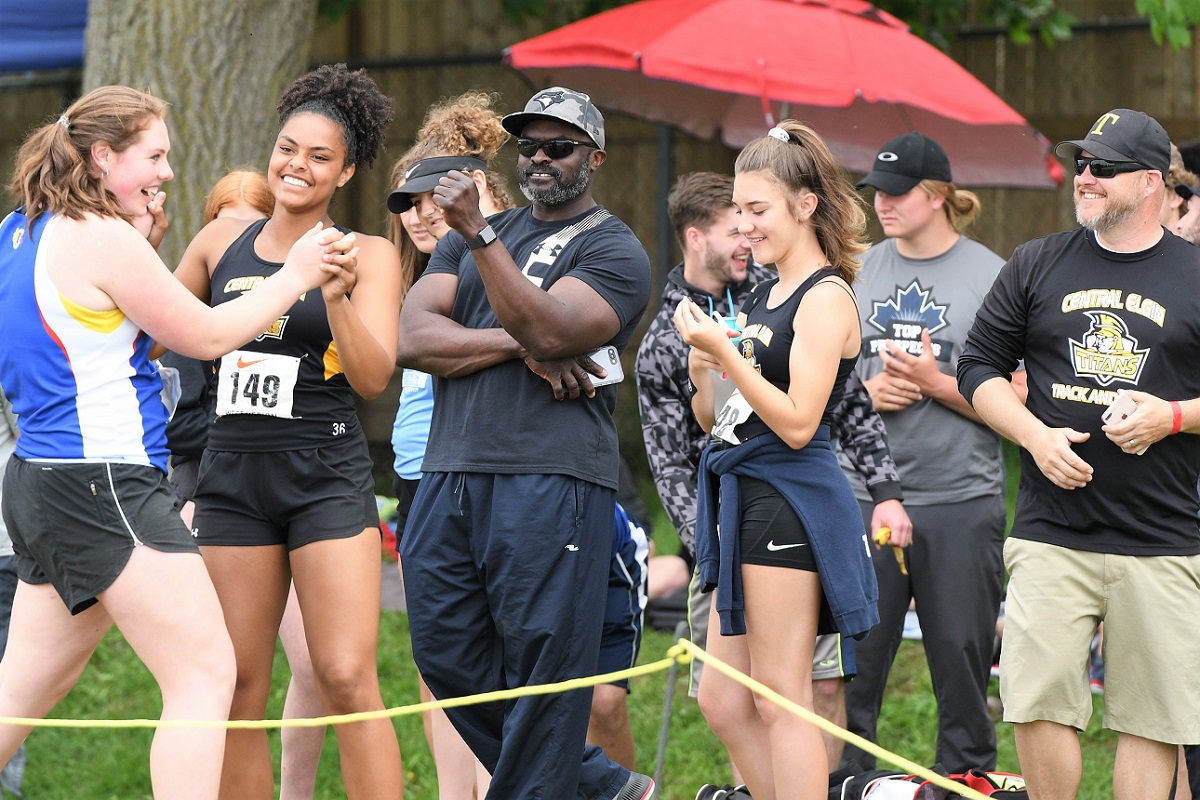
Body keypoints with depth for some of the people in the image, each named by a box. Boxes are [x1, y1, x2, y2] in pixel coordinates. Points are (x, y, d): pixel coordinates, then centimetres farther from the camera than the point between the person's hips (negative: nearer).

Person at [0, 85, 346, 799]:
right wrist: (294, 276, 3)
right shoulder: (102, 238, -14)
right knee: (206, 676, -7)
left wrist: (141, 249, 14)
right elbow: (206, 336, -8)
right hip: (103, 485, -10)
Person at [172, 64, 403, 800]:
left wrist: (334, 295, -24)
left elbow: (374, 378, -11)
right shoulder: (222, 243, 9)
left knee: (348, 681, -12)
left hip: (327, 476, -4)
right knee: (237, 692, 3)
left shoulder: (368, 255, 0)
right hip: (234, 472, 4)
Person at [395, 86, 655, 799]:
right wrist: (520, 346, -7)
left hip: (551, 480, -6)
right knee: (448, 655, 7)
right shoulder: (468, 237, 21)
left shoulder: (614, 250, 3)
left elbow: (548, 330, -15)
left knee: (541, 669, -7)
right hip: (449, 474, 7)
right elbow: (414, 339, 6)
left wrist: (478, 234, -21)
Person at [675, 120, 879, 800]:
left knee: (781, 704, -7)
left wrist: (725, 353, -20)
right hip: (747, 501, 10)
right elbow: (718, 420, 18)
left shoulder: (826, 298, -9)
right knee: (723, 702, 9)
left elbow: (798, 423, -17)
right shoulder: (762, 297, 17)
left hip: (792, 503, -10)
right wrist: (703, 367, -1)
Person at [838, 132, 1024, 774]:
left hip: (960, 501, -3)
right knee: (850, 660, 1)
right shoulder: (861, 270, 11)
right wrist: (865, 392, -2)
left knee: (961, 659, 3)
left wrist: (935, 384, -15)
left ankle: (966, 777, 14)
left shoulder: (989, 275, -1)